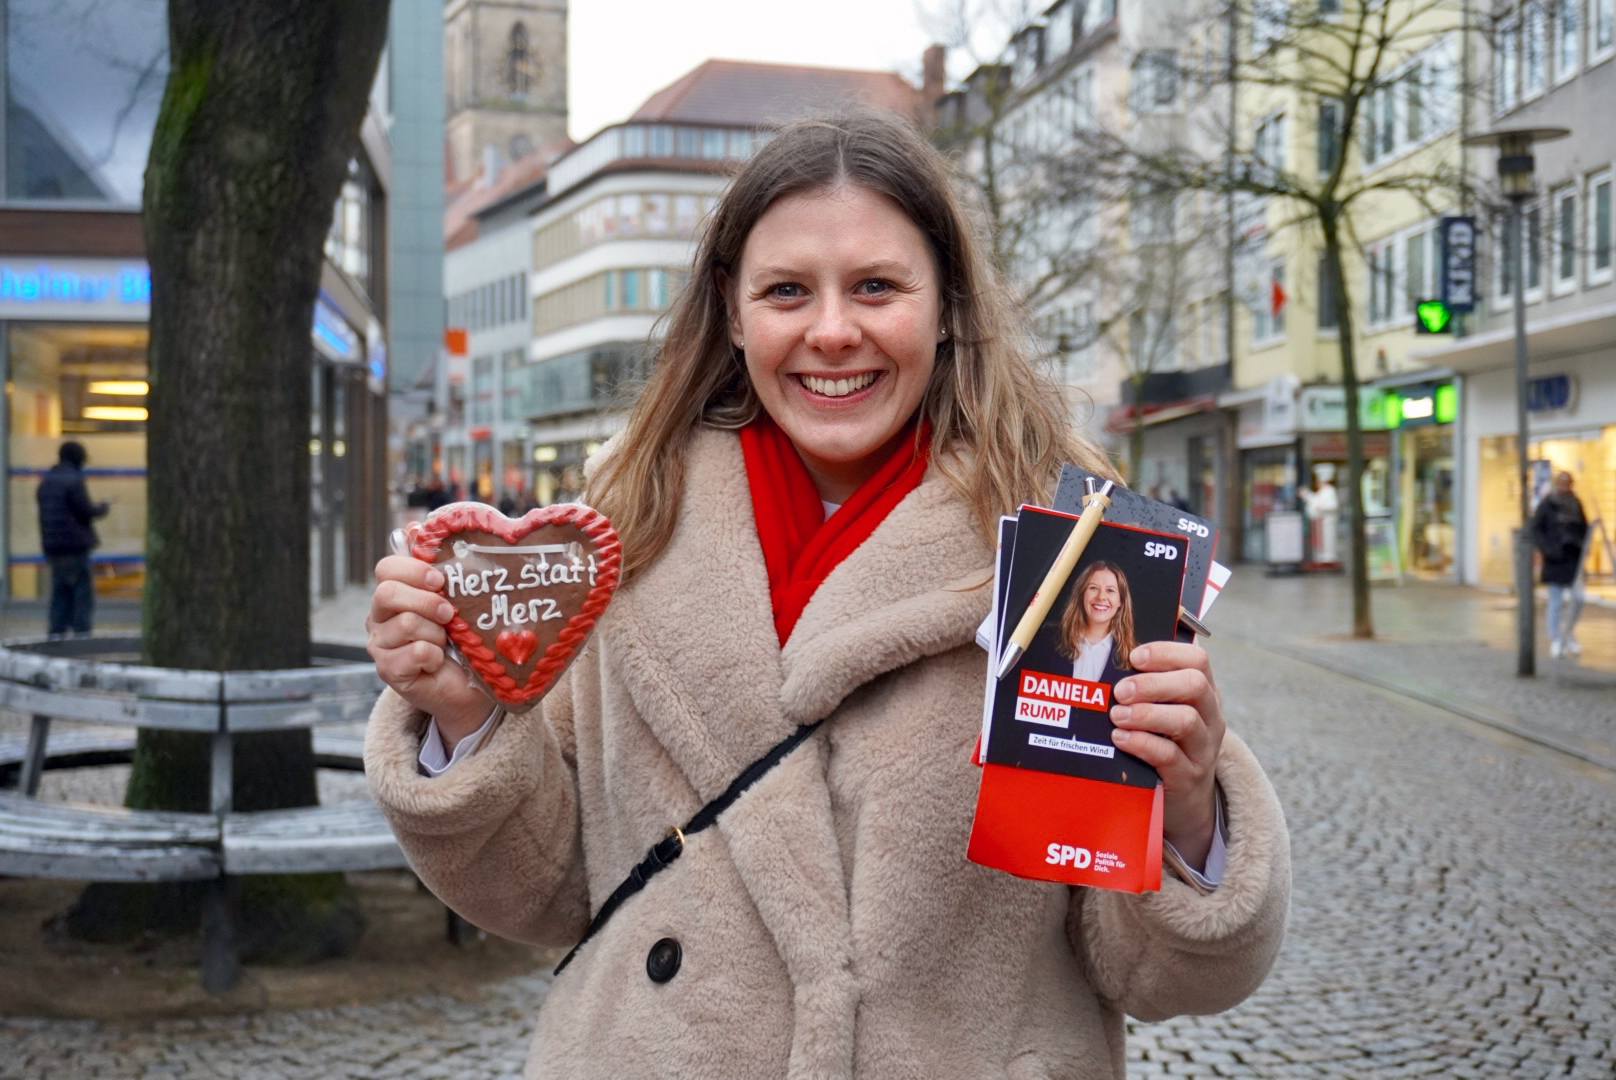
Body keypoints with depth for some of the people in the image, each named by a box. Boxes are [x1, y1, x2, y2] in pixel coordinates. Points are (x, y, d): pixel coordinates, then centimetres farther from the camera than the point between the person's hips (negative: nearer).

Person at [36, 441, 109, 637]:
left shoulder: (46, 482, 13)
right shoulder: (73, 481, -13)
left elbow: (48, 513, 17)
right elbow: (86, 510, -15)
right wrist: (103, 507, 4)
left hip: (53, 547, 8)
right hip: (75, 545, -8)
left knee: (60, 592, 12)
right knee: (83, 592, -2)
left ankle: (56, 632, 9)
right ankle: (81, 632, -6)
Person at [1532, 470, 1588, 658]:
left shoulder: (1575, 503, 10)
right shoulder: (1546, 504, -3)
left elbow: (1584, 528, 19)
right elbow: (1535, 530, -4)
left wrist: (1584, 545, 2)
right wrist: (1546, 549, -16)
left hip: (1574, 558, 4)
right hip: (1555, 559, -4)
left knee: (1577, 598, -4)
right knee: (1556, 601, 1)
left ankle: (1568, 635, 16)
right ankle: (1555, 641, 8)